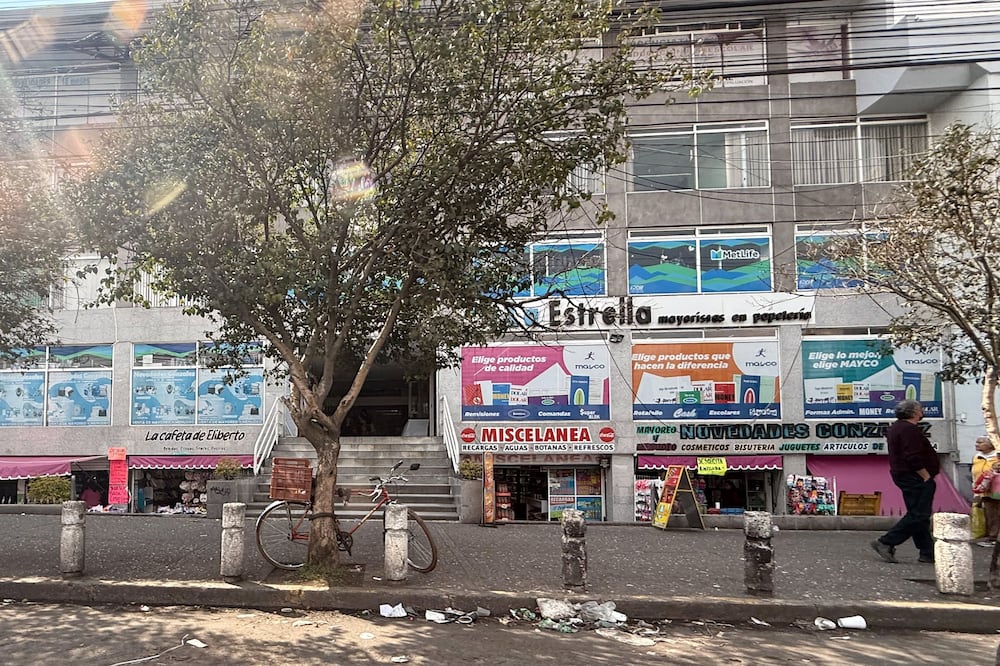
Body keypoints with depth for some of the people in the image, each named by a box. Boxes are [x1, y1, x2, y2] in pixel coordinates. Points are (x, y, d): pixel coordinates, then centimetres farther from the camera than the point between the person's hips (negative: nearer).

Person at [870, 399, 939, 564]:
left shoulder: (896, 427, 15)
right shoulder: (910, 430, -18)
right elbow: (914, 458, -25)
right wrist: (927, 477, -17)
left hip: (902, 475, 11)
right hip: (915, 478, -11)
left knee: (918, 514, 12)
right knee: (918, 515, -9)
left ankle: (927, 552, 16)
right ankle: (886, 542, -10)